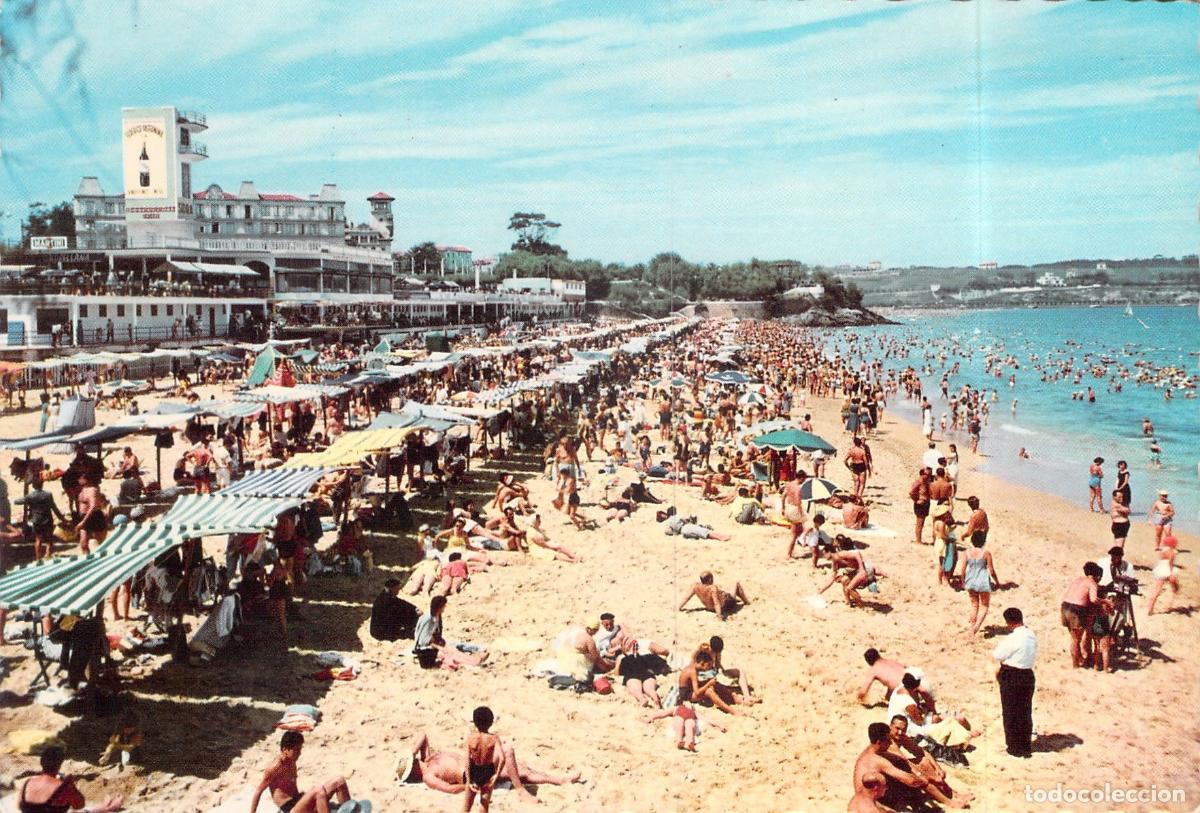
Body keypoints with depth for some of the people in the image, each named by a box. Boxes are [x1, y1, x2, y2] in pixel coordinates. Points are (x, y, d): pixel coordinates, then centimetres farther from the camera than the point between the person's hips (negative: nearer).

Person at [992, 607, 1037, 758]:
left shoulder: (1012, 639, -22)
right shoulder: (1032, 636, 3)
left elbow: (996, 656, -15)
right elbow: (1033, 654, 11)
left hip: (1011, 677, -7)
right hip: (1028, 675, 7)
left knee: (1011, 713, 6)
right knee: (1026, 711, 17)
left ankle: (1015, 747, 14)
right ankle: (1026, 746, 26)